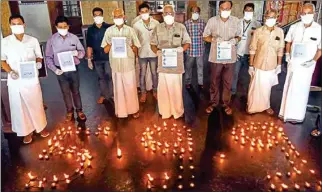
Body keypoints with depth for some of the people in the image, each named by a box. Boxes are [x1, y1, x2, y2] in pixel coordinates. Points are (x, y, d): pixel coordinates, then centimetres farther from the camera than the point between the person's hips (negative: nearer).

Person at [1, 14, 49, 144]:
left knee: (36, 104, 11)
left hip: (31, 79, 0)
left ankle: (41, 127, 32)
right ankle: (27, 131, 26)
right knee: (20, 106, 9)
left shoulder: (33, 40, -1)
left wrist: (38, 63, -14)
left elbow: (39, 57, 8)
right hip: (15, 80, 0)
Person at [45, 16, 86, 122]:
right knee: (66, 92, 15)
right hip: (61, 71, 0)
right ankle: (69, 111, 33)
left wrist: (77, 53, -22)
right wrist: (54, 69, -15)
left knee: (76, 91, 13)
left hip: (73, 69, 0)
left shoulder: (74, 37, -5)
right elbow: (48, 57, -2)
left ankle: (79, 110, 30)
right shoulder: (51, 40, -6)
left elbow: (82, 51, 1)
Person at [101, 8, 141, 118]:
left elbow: (136, 50, 4)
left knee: (131, 87, 5)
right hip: (115, 64, 1)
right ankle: (120, 110, 22)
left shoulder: (130, 30, 1)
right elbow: (105, 50, 4)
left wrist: (130, 44, -15)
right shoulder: (109, 31, 4)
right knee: (118, 88, 8)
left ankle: (134, 109, 21)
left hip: (129, 64, -1)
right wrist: (111, 42, -13)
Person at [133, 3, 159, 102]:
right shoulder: (136, 25, -4)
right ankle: (143, 93, 24)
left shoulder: (156, 23, -3)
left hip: (154, 53, 0)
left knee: (154, 73, 12)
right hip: (142, 53, 0)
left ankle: (155, 91, 29)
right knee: (142, 74, 9)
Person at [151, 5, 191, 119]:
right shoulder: (158, 28, 7)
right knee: (163, 87, 3)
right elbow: (153, 44, 9)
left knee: (176, 87, 3)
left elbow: (187, 42, 7)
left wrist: (182, 48, -14)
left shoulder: (181, 27, 4)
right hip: (163, 63, 1)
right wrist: (157, 52, -12)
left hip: (176, 63, -1)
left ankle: (177, 111, 18)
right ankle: (165, 111, 17)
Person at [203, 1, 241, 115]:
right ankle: (213, 102, 25)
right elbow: (205, 37, 2)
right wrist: (214, 39, -18)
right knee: (214, 81, 9)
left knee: (228, 82, 10)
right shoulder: (212, 20, -4)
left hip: (230, 57, 1)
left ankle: (226, 103, 25)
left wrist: (235, 40, -13)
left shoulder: (236, 21, 1)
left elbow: (239, 36, 10)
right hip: (216, 56, -1)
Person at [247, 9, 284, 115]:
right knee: (255, 86, 7)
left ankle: (266, 105, 37)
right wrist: (251, 65, -8)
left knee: (267, 87, 17)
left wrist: (279, 65, 4)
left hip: (271, 65, 3)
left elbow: (280, 50, 4)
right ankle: (252, 106, 27)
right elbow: (252, 49, -7)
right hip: (259, 65, -2)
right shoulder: (258, 31, -11)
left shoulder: (280, 32, -3)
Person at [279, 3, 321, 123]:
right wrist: (287, 54, -2)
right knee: (289, 87, 9)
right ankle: (286, 111, 23)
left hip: (306, 65, -2)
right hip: (293, 63, 3)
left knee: (301, 89, 4)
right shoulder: (294, 27, 0)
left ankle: (297, 115, 16)